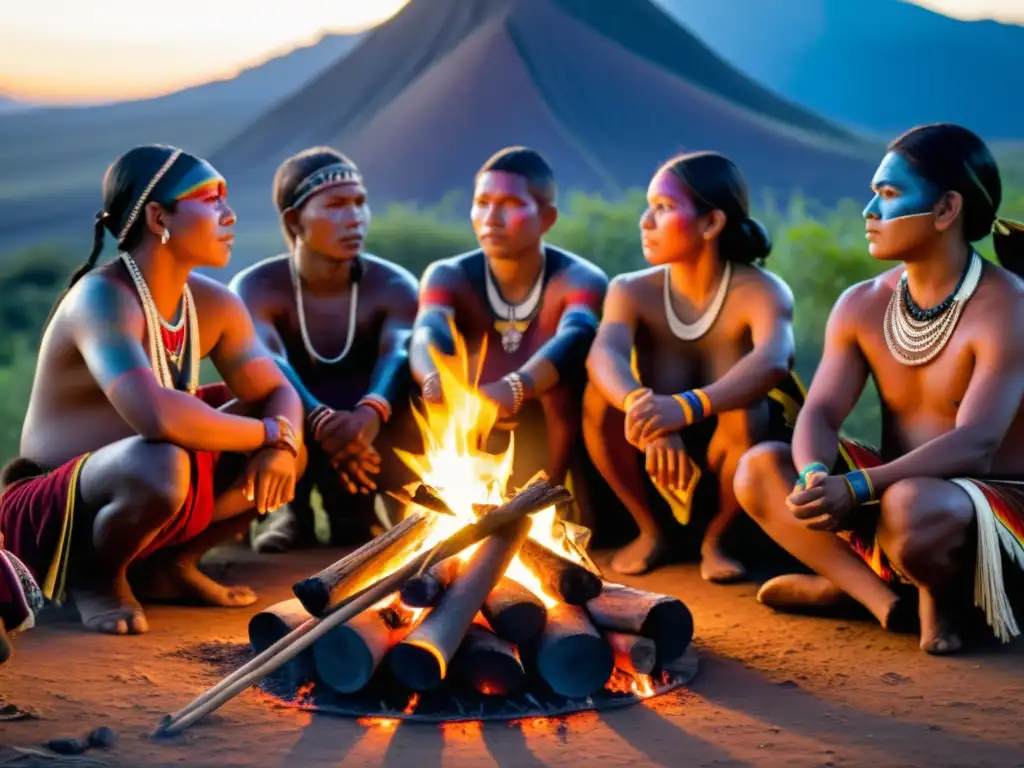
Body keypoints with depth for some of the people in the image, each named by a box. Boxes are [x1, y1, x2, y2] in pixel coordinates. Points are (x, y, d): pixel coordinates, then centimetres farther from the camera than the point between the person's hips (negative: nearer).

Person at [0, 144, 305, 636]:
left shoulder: (213, 304, 0)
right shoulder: (102, 298, -24)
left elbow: (279, 394, 2)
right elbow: (156, 416, -39)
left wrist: (280, 447, -21)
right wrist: (269, 432, -26)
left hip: (141, 496, 8)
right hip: (51, 516, -8)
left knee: (286, 449, 1)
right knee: (161, 467, -38)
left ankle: (170, 563, 10)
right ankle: (97, 574, -7)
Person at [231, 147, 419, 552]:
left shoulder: (394, 286, -10)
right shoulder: (256, 288, -14)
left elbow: (401, 353, -31)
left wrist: (371, 413, -55)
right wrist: (321, 421, -54)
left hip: (372, 438, 1)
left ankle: (355, 508, -11)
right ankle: (292, 507, -12)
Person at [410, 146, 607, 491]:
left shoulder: (580, 279, -12)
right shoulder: (448, 277, -6)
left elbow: (576, 338, -34)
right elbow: (428, 335, -27)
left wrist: (513, 389, -53)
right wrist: (437, 383, -50)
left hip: (550, 448, -2)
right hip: (471, 448, 2)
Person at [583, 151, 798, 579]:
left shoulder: (761, 291, -17)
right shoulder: (632, 291, -9)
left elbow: (773, 360, -40)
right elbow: (604, 355, -31)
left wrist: (686, 408, -58)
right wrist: (641, 406, -54)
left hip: (725, 455, -2)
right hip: (655, 462, 2)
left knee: (746, 414, -35)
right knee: (601, 393, -25)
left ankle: (715, 537, -4)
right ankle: (651, 529, -2)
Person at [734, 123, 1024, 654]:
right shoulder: (860, 306, 1)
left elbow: (975, 444, -28)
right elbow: (819, 414, -7)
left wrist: (856, 488, -39)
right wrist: (816, 477, -32)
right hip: (895, 492, 6)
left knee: (909, 508, -40)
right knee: (761, 469, -11)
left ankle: (944, 592, -6)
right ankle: (887, 599, -11)